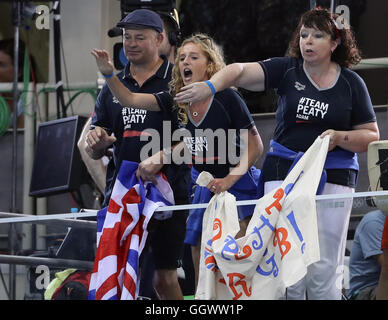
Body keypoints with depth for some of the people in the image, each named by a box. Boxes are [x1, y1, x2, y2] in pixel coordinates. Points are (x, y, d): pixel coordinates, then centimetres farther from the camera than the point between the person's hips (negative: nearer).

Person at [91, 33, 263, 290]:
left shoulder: (227, 98, -16)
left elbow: (255, 145, -12)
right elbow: (130, 100, -2)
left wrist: (230, 179, -20)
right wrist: (108, 74, -18)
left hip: (237, 185, -6)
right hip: (204, 186, 6)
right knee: (200, 264, 7)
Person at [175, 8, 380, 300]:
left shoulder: (351, 83, 4)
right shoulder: (287, 70, 3)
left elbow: (371, 137, 8)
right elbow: (241, 71, -11)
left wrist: (339, 137, -11)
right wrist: (211, 86, -31)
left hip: (333, 176, 0)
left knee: (324, 270, -4)